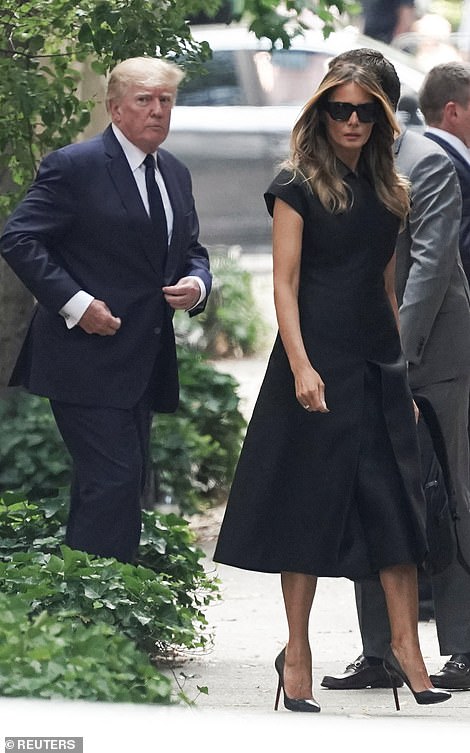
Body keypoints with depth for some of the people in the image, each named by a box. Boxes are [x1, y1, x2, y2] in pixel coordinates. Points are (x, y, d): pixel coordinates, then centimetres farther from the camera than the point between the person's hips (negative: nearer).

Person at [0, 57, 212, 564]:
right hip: (87, 360, -8)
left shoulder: (175, 175, 15)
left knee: (127, 487, 10)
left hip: (143, 365, 8)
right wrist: (73, 302, -20)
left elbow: (191, 251, 25)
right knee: (113, 480, -14)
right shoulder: (75, 167, -9)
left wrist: (197, 284, 1)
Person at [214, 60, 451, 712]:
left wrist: (404, 368, 13)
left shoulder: (386, 192, 13)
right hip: (318, 359, -5)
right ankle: (297, 653, 5)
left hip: (379, 363, 5)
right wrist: (301, 365, -19)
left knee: (396, 503, -2)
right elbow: (285, 284, -9)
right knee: (310, 503, -1)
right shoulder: (299, 187, -4)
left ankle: (406, 646, -2)